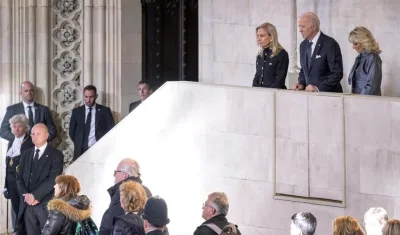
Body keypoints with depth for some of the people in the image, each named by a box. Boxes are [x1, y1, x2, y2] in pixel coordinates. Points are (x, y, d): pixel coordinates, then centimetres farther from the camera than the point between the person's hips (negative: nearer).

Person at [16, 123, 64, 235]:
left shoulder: (56, 155, -2)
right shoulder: (26, 154, 15)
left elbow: (53, 180, -11)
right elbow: (19, 177, 12)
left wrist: (34, 195, -16)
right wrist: (26, 195, -6)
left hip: (46, 204, -5)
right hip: (27, 204, 5)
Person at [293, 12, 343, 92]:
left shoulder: (330, 44, -10)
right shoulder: (303, 45, 12)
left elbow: (337, 73, -13)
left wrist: (318, 88, -18)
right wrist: (301, 84, 3)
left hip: (329, 93, -6)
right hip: (310, 93, 6)